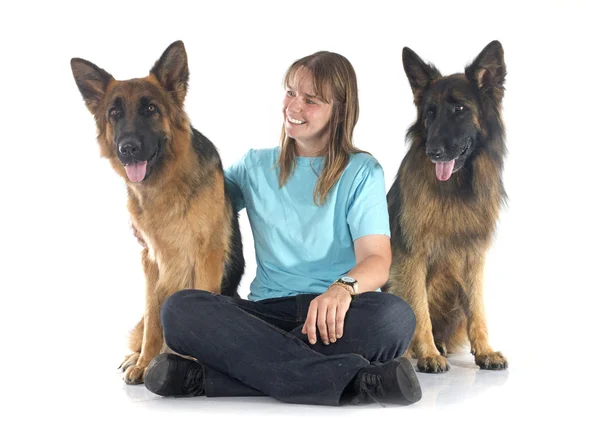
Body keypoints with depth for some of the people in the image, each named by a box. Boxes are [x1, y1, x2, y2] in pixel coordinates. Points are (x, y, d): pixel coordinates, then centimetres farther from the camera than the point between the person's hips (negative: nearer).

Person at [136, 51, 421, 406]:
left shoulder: (361, 171, 6)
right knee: (181, 308, -27)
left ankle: (208, 378, -34)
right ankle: (352, 381, -38)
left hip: (336, 315, -2)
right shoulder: (256, 166, 17)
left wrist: (343, 287, -31)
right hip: (268, 310, 2)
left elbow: (377, 260, -7)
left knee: (395, 316, -36)